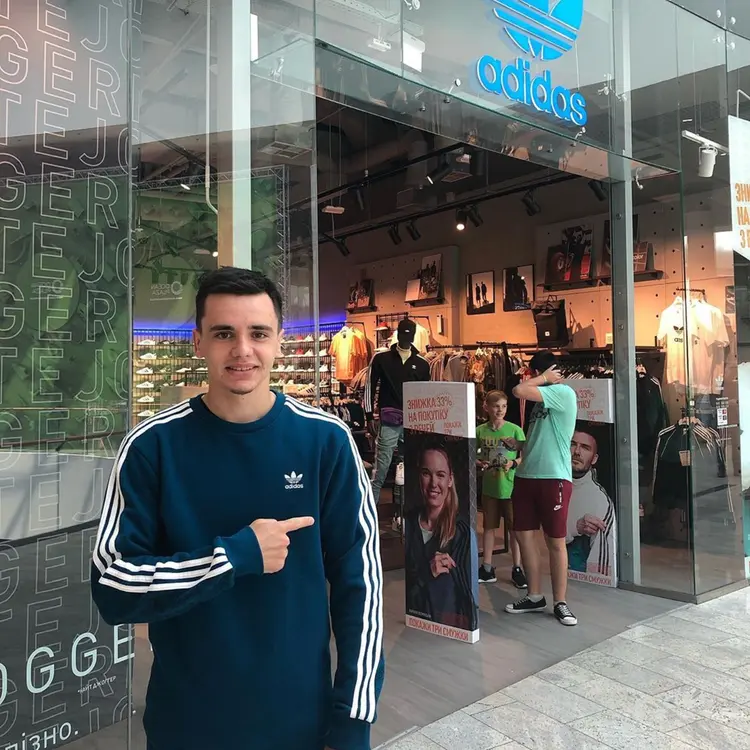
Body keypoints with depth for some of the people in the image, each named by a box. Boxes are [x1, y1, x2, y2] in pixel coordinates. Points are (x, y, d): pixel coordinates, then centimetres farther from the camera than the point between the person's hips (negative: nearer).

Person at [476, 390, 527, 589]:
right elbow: (473, 456, 8)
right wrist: (479, 463, -12)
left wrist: (514, 463, -20)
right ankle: (487, 569, 22)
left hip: (510, 487, -2)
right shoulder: (481, 431, 0)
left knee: (514, 528, 5)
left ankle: (517, 569, 18)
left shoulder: (515, 430, -6)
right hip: (489, 486, 2)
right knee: (489, 527, 12)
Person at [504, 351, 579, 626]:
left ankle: (560, 603, 13)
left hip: (554, 477, -8)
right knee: (524, 535, 8)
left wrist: (544, 378, -5)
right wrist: (518, 445, 13)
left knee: (556, 541, 1)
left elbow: (518, 391, -20)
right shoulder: (543, 398, 18)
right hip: (527, 475, 8)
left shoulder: (565, 392, -9)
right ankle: (535, 597, 21)